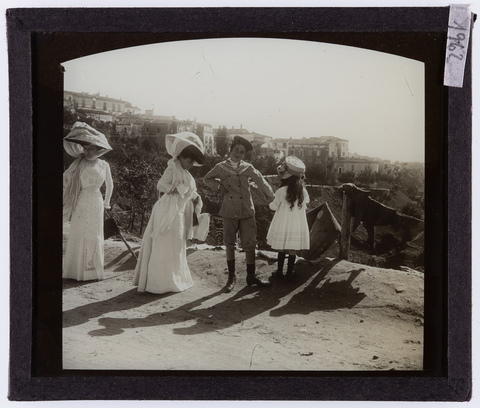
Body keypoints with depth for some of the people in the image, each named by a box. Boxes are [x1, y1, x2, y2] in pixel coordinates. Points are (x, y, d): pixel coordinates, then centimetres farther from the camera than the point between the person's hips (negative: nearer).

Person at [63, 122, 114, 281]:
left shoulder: (104, 165, 3)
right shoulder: (79, 164, 0)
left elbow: (109, 184, 16)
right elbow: (65, 180, 2)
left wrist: (106, 202, 21)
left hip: (95, 204, 0)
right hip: (80, 205, 0)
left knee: (94, 236, 4)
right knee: (78, 236, 1)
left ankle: (93, 271, 13)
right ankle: (76, 270, 10)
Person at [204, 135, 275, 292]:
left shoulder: (248, 168, 4)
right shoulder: (221, 167, 2)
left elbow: (261, 181, 15)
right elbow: (207, 179, 17)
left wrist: (271, 196, 21)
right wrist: (219, 186, 0)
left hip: (247, 210, 1)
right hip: (229, 211, 0)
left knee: (250, 244, 2)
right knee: (229, 244, 6)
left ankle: (251, 277, 14)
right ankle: (231, 277, 18)